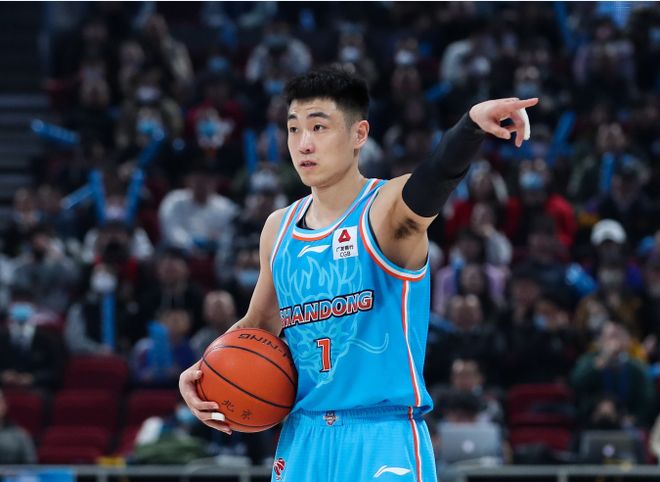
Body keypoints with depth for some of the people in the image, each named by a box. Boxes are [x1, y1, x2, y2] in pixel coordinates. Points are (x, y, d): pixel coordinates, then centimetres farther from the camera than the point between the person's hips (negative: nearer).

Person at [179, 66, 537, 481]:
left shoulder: (390, 209, -9)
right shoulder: (279, 229, 9)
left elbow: (438, 175, -32)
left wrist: (473, 124, -53)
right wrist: (203, 371, 7)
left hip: (385, 443, -6)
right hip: (303, 441, 6)